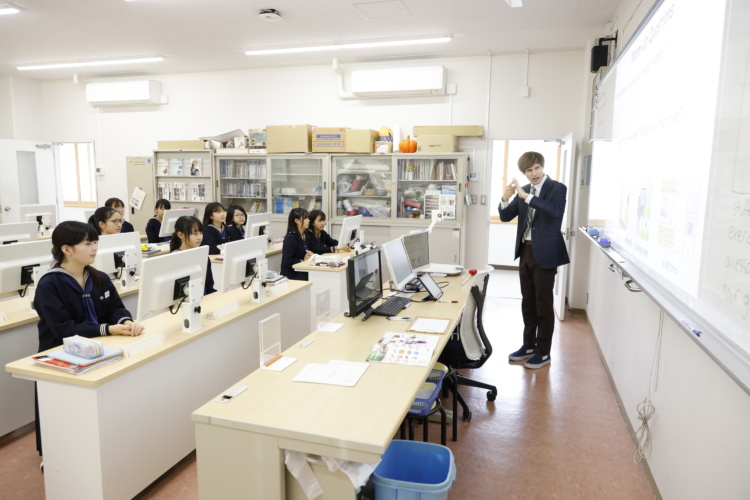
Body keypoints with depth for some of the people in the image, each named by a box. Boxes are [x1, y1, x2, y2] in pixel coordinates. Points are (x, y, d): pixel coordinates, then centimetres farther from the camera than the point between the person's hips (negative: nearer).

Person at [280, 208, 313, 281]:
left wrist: (309, 255, 4)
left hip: (301, 272, 8)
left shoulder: (303, 236, 15)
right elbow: (287, 262, -19)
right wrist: (303, 260, -13)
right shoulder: (290, 238, -12)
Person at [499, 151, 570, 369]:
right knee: (528, 303, 14)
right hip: (525, 251, 6)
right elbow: (506, 217, 6)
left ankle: (543, 352, 13)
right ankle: (529, 345, 27)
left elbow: (555, 210, -28)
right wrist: (505, 199, -14)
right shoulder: (524, 190, 10)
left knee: (543, 304, 2)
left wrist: (526, 196, -33)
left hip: (545, 253, -6)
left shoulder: (557, 188, -8)